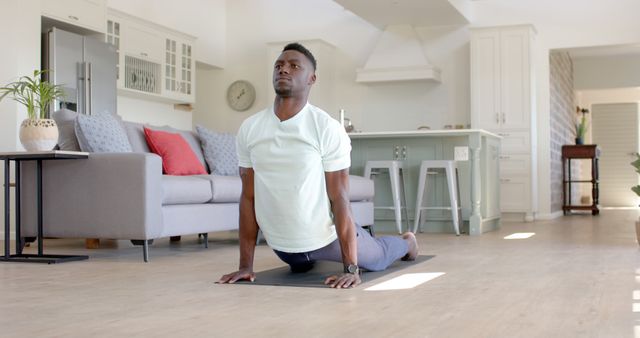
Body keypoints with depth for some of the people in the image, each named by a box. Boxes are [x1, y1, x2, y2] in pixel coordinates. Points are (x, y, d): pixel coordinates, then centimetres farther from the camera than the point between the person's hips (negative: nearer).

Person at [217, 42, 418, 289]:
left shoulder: (328, 129, -22)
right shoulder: (248, 129, -11)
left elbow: (340, 199, -21)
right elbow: (248, 197, -5)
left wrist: (351, 268, -24)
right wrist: (245, 265, -6)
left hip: (327, 236, -3)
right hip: (281, 244, 3)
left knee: (378, 257, 26)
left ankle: (406, 242, 59)